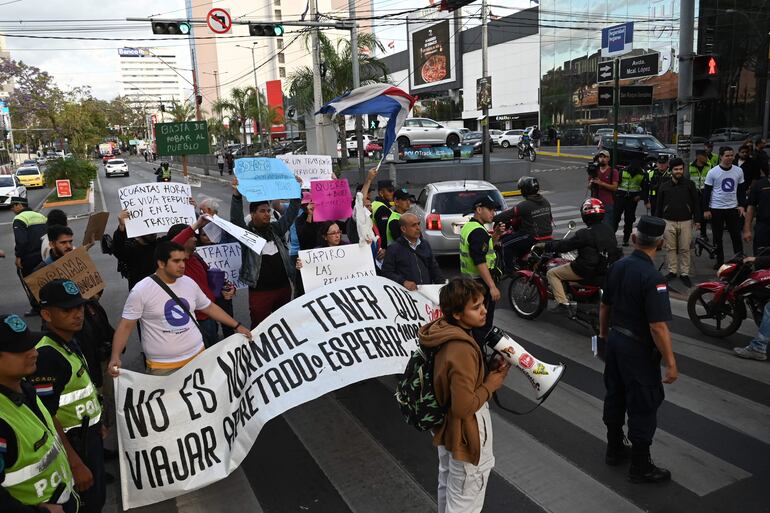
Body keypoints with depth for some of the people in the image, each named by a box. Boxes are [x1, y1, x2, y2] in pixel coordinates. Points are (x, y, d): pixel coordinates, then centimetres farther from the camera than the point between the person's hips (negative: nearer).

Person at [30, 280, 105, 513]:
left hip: (89, 435, 9)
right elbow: (46, 418, -26)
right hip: (73, 443, -9)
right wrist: (76, 464, -24)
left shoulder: (71, 342, 3)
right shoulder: (46, 356, -26)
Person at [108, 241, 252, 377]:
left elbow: (209, 307, 15)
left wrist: (237, 326, 14)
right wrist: (115, 357, -23)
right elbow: (126, 326, -10)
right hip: (162, 365, -4)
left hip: (197, 355, 5)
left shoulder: (189, 283, 3)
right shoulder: (141, 291, -11)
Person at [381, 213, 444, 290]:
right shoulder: (393, 248, 5)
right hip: (407, 291, -4)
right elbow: (386, 272, -1)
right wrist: (403, 282, -15)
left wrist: (442, 285, 11)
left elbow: (434, 268, 26)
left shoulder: (425, 244, 22)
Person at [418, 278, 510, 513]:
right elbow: (464, 407, -31)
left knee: (448, 486, 31)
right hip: (465, 434, -9)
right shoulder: (462, 350, -34)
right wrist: (490, 384, -17)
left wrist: (488, 371, -3)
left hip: (446, 426, 9)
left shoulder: (443, 332, -6)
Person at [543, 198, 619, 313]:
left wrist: (545, 246, -4)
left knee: (552, 273, 3)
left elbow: (565, 245, -17)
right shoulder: (609, 230, 1)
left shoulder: (585, 233, -22)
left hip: (587, 270, -8)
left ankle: (562, 303, -7)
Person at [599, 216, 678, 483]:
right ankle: (640, 466, 18)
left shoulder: (617, 267, -2)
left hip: (614, 340, 7)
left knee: (615, 397, 20)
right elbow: (658, 326, -25)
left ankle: (614, 450, 36)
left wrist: (604, 333, 23)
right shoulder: (652, 277, -24)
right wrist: (670, 363, -17)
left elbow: (605, 305, 9)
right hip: (638, 349, -7)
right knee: (643, 406, 6)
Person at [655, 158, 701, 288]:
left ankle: (684, 273, 9)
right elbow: (659, 205, 10)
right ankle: (672, 271, 17)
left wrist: (697, 220, 0)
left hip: (686, 221, -1)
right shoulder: (664, 186, 6)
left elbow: (696, 203, 4)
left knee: (685, 249, 2)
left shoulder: (690, 185, 3)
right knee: (670, 248, 6)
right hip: (669, 222, 1)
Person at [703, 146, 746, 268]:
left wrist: (741, 205, 2)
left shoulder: (738, 171, 3)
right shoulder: (713, 172, -7)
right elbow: (707, 192, -3)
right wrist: (706, 209, -6)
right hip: (716, 209, -2)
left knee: (736, 236, 4)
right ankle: (719, 261, 17)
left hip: (733, 208, 2)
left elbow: (741, 190, 11)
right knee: (717, 237, 7)